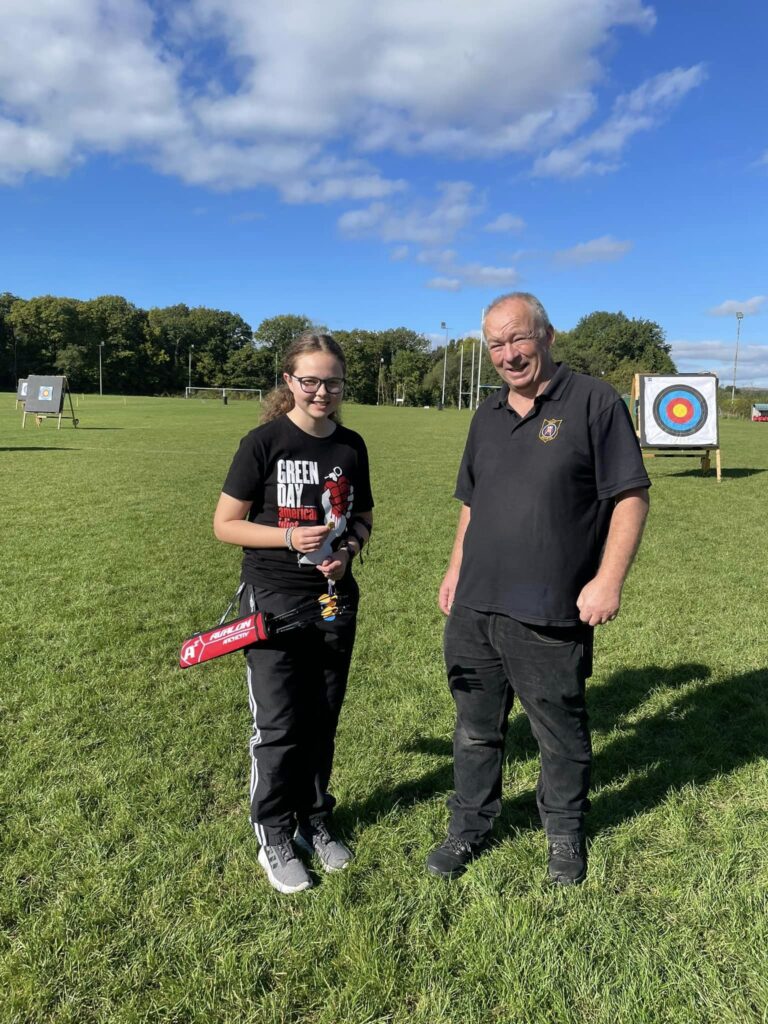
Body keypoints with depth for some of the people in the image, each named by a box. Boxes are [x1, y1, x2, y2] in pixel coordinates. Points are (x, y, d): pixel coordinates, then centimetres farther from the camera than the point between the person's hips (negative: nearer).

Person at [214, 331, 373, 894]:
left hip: (336, 599, 4)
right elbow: (225, 524, -7)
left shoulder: (352, 446, 3)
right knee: (279, 726, 3)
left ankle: (316, 822, 35)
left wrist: (348, 548, -8)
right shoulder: (264, 442, -10)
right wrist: (289, 536, -20)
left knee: (323, 721, 14)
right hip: (274, 600, -4)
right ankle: (275, 839, 23)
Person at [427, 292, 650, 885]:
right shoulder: (488, 416, 12)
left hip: (550, 614, -5)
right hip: (473, 611, 6)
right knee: (476, 729, 18)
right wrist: (456, 571, 15)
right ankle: (470, 829, 37)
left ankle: (565, 834, 38)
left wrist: (609, 579, -16)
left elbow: (630, 496, -9)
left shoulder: (594, 402, -7)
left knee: (561, 734, 13)